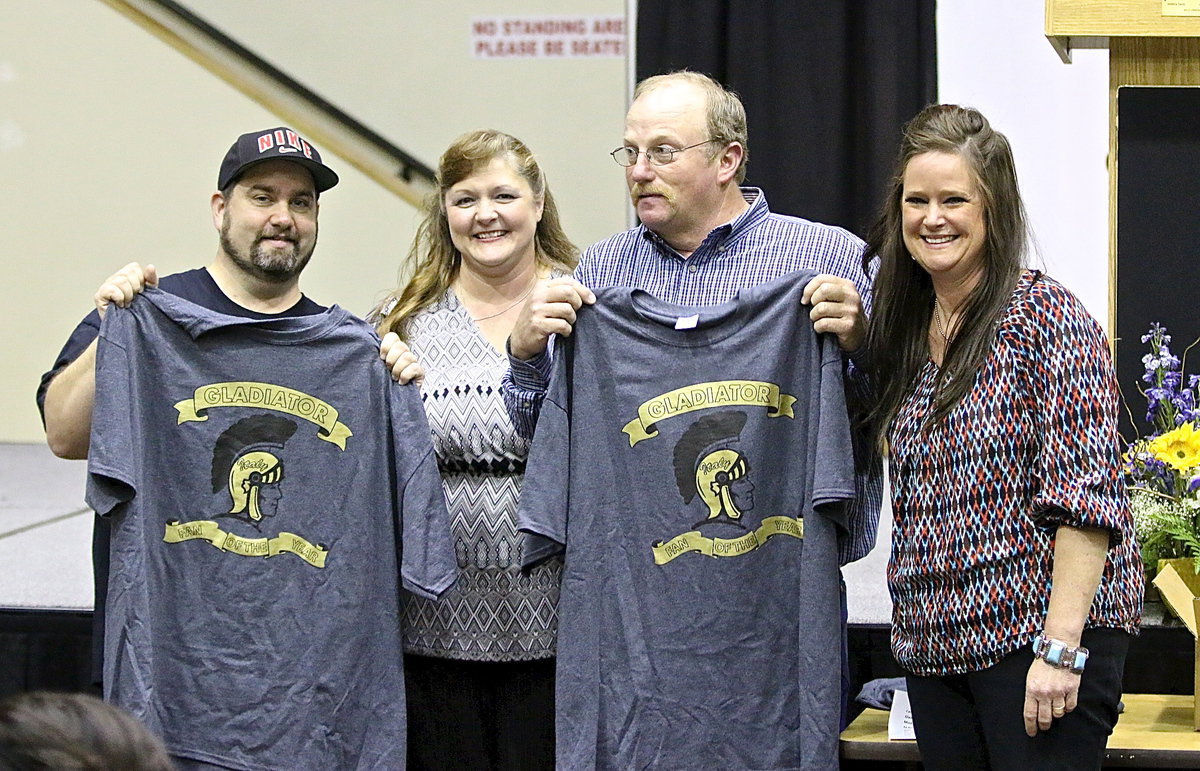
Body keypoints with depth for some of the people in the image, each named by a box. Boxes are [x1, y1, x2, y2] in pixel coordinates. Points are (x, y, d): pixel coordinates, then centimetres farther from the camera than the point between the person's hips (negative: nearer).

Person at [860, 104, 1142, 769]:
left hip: (1039, 635, -7)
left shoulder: (1045, 316, -9)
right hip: (933, 641, 7)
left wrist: (1060, 647, -22)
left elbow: (1084, 496, -16)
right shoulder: (902, 327, 12)